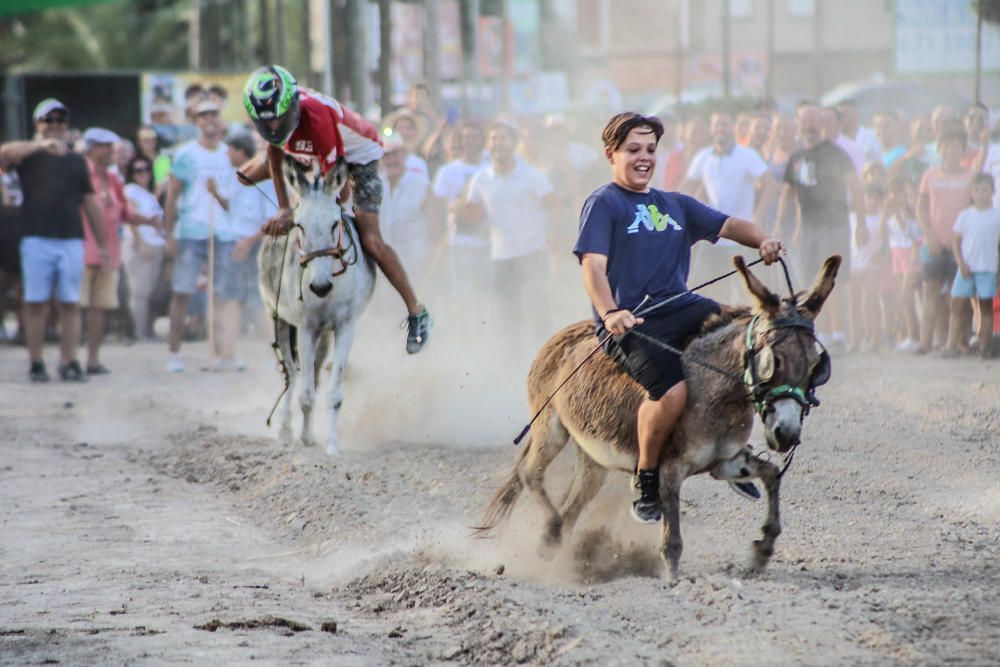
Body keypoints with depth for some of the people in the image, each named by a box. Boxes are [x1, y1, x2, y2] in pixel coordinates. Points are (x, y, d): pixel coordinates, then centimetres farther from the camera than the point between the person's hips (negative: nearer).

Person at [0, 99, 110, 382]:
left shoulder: (76, 161, 18)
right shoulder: (30, 154, 7)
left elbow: (90, 202, 21)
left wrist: (102, 244, 19)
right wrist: (42, 145, -27)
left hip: (71, 239, 3)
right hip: (37, 239, -3)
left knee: (70, 304, 0)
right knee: (35, 303, -2)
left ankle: (69, 362, 4)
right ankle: (36, 364, 3)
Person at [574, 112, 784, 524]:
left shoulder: (676, 205, 23)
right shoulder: (604, 204, 2)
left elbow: (726, 225, 14)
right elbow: (593, 264, -11)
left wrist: (762, 241, -9)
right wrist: (610, 313, -29)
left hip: (681, 308, 7)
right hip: (629, 323, -7)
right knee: (672, 389, -32)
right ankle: (646, 480, -9)